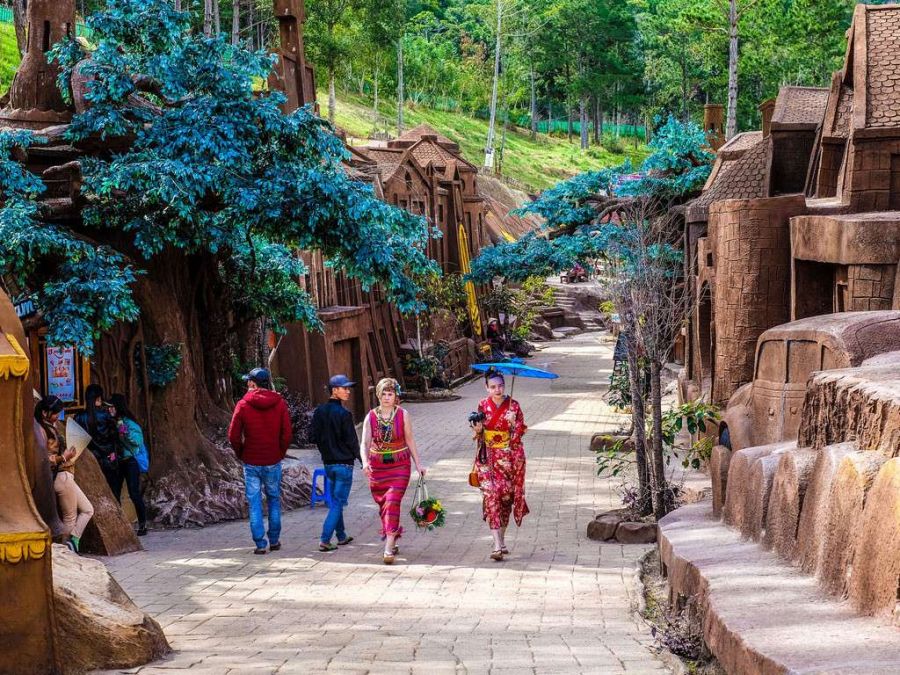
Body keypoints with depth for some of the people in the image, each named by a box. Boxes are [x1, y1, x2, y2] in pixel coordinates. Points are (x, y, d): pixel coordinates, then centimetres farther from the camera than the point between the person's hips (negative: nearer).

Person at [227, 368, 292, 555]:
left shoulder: (243, 405, -8)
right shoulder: (279, 403, -3)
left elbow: (233, 435, -8)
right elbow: (287, 433, -5)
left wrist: (241, 454, 7)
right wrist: (280, 453, 9)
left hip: (251, 462, -2)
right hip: (273, 462, 2)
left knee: (255, 503, 5)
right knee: (274, 499, 17)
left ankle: (260, 544, 2)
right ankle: (274, 540, 20)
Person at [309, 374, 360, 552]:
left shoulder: (319, 412, 3)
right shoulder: (344, 414, -16)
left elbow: (313, 436, 4)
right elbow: (352, 440, -13)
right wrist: (361, 459, 0)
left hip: (328, 463, 7)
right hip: (344, 463, -7)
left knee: (335, 501, 18)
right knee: (338, 502, -4)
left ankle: (341, 536, 27)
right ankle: (325, 540, -11)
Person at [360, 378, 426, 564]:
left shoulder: (403, 415, -2)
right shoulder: (371, 416, -1)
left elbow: (410, 441, 6)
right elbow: (364, 443, -7)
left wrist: (418, 464, 5)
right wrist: (365, 462, -24)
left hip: (399, 466, -2)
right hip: (377, 466, 2)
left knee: (392, 503, -14)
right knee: (383, 506, 11)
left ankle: (389, 549, -17)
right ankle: (393, 542, 31)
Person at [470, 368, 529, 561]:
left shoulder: (513, 406, -3)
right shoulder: (483, 406, 1)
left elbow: (519, 432, 2)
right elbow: (479, 433, 8)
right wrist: (478, 429, -12)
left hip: (509, 456, 0)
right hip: (488, 456, 0)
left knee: (506, 496, 7)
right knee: (491, 494, -11)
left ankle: (501, 540, 26)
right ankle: (497, 545, -15)